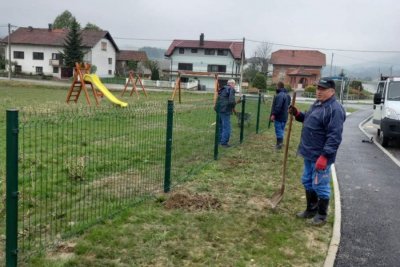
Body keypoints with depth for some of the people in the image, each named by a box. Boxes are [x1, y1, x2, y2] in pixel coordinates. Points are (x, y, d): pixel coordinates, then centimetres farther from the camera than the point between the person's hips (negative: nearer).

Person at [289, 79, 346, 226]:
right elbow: (308, 119, 27)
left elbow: (334, 137, -25)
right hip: (309, 153, 10)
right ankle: (311, 209, 34)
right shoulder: (317, 104, 12)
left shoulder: (335, 109, -20)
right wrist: (297, 114, 8)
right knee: (307, 182, 19)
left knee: (320, 186, 1)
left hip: (320, 156, -10)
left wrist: (325, 156, -29)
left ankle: (321, 216, 16)